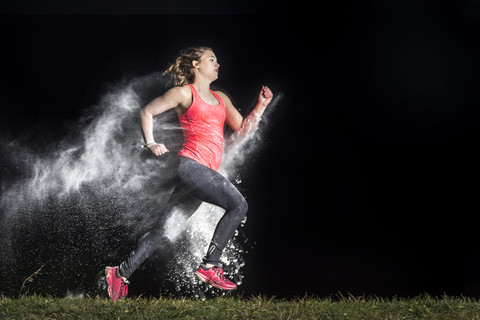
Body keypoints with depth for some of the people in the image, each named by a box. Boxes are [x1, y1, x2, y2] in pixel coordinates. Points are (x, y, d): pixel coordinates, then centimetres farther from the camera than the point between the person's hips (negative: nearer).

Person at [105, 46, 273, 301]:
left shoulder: (221, 98, 24)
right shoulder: (184, 93, 3)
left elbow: (242, 129, 23)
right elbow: (147, 112, 6)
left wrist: (261, 105, 13)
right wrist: (151, 143, -4)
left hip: (205, 171, 7)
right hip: (191, 164, -7)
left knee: (165, 231, 4)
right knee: (238, 205, -19)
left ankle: (121, 273, 7)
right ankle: (209, 265, -16)